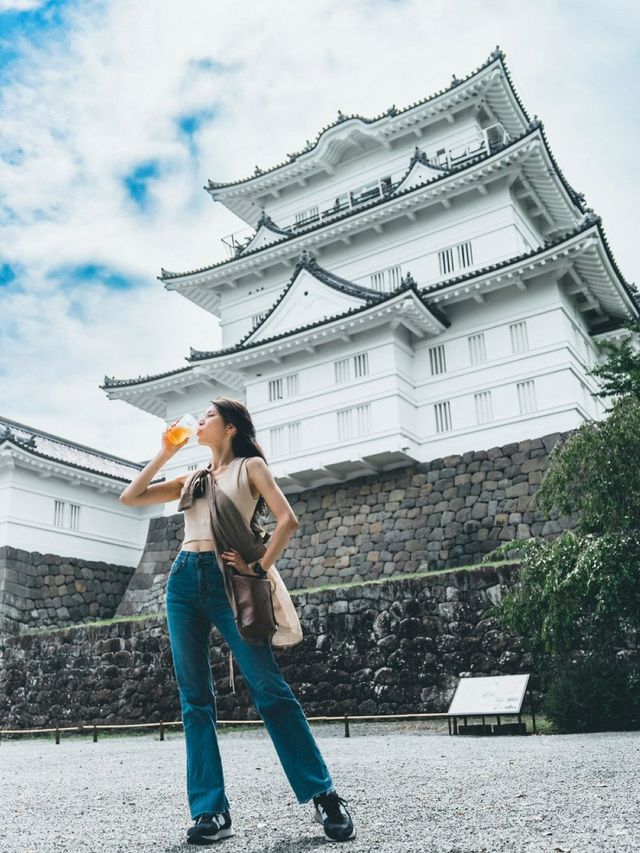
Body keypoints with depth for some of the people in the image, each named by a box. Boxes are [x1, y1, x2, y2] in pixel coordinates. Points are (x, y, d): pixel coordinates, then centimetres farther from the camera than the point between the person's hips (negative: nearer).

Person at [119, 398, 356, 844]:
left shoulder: (250, 466, 6)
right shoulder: (191, 478, 21)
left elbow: (288, 519, -5)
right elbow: (130, 497, 18)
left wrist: (260, 569, -10)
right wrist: (165, 453, 15)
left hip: (226, 579, -5)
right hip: (184, 581, 6)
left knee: (269, 688, -9)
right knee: (195, 699, 2)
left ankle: (325, 797, 0)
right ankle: (211, 811, 6)